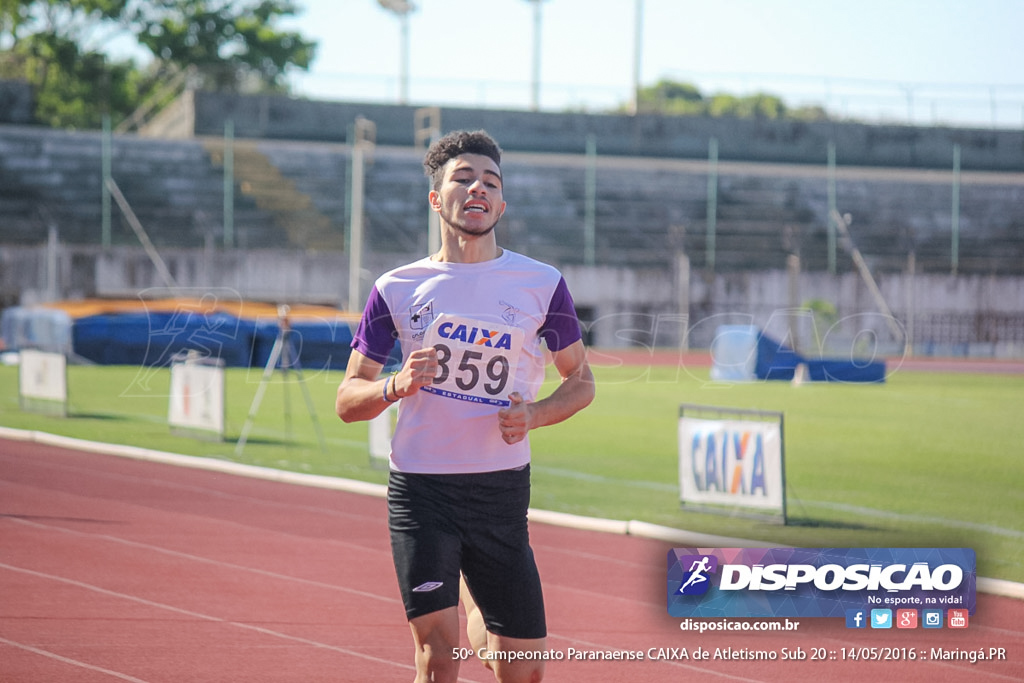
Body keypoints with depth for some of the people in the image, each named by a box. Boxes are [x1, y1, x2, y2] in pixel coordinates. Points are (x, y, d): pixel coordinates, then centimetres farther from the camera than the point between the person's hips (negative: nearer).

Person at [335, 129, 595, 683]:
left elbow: (580, 379, 12)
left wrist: (532, 415, -9)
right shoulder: (397, 289, 4)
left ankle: (477, 619, 38)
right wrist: (396, 386, -15)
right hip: (420, 489, -1)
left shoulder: (542, 284, 3)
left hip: (502, 489, 1)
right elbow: (348, 401, 7)